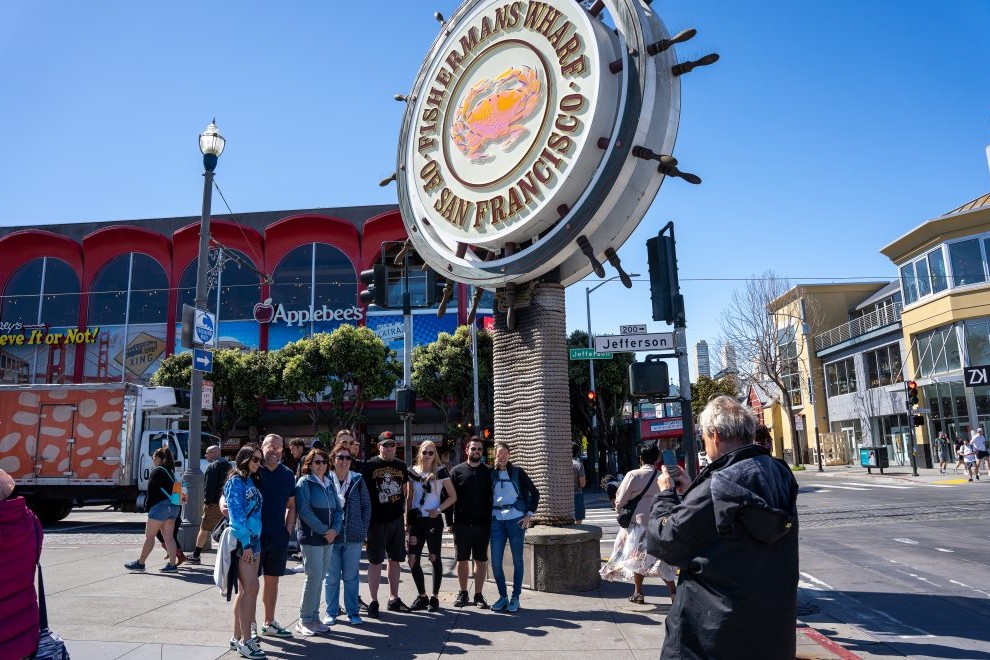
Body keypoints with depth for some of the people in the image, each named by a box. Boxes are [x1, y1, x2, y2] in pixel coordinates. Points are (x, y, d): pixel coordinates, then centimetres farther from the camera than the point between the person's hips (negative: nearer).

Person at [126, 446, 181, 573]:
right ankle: (172, 565, 6)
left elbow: (152, 491, -9)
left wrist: (149, 508, -1)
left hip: (161, 505, -8)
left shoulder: (157, 471, -7)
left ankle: (140, 563, 14)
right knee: (169, 537, 8)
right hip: (174, 506, 8)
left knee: (149, 535, 4)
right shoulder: (170, 471, 17)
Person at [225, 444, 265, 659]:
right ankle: (245, 640, -4)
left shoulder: (252, 481, 14)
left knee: (244, 591, 11)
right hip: (242, 541, -8)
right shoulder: (236, 481, -9)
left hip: (254, 540, 8)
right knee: (251, 589, -10)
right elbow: (236, 514, -15)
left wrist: (254, 543, 10)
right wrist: (246, 544, -17)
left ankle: (238, 637, 19)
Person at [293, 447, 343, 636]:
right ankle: (305, 620, 6)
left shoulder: (329, 484, 14)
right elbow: (304, 510, -14)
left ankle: (314, 616, 20)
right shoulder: (304, 482, -5)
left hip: (329, 538, 6)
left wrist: (335, 529, -6)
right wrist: (324, 530, -15)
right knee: (314, 577, -6)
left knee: (320, 577, 10)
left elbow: (338, 509, 12)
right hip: (311, 538, -6)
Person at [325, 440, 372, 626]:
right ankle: (331, 612, 22)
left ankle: (352, 612, 20)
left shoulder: (358, 480, 1)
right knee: (332, 577, 9)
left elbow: (366, 505, 5)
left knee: (351, 576, 9)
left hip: (353, 536, 1)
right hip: (331, 536, -1)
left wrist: (363, 529, -1)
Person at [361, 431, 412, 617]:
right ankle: (373, 602, 10)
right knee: (375, 561, 1)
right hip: (376, 521, -5)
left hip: (396, 520, 5)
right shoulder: (369, 465, -4)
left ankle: (394, 599, 23)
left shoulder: (401, 466, 10)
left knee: (395, 559, 12)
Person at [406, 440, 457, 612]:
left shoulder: (440, 472, -3)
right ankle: (422, 596, 16)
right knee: (413, 560, 0)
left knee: (434, 558, 4)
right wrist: (407, 519, 6)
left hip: (434, 520, -3)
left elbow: (453, 496, -1)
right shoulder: (413, 471, 5)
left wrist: (438, 510, -12)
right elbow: (409, 498, 11)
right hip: (416, 520, 3)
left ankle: (435, 597, 17)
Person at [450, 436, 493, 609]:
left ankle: (478, 595, 15)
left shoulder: (488, 472, 5)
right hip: (462, 524, -1)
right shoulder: (457, 471, 2)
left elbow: (493, 497, 7)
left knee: (481, 560, 5)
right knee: (462, 560, 7)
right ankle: (463, 593, 21)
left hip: (483, 525, 1)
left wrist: (492, 520, 0)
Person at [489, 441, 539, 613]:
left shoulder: (517, 472, 0)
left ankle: (515, 598, 14)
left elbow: (534, 493, 2)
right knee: (495, 561, 0)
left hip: (516, 520, -2)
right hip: (496, 521, 2)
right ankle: (503, 596, 15)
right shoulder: (491, 474, 7)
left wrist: (530, 514, -5)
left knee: (517, 560, 5)